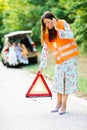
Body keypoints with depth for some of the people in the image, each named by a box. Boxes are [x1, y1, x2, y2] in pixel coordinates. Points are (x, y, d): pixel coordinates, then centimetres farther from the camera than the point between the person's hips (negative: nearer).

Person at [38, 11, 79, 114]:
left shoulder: (62, 24, -6)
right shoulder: (47, 33, 6)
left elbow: (70, 35, -21)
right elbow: (45, 50, 9)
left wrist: (57, 29, -24)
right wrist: (42, 66, 9)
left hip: (70, 57, -4)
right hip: (59, 60, 5)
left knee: (67, 80, -4)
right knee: (58, 80, 3)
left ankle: (64, 105, 0)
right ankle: (58, 104, 16)